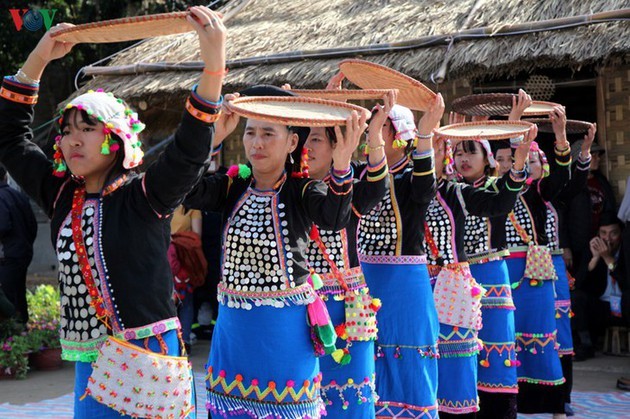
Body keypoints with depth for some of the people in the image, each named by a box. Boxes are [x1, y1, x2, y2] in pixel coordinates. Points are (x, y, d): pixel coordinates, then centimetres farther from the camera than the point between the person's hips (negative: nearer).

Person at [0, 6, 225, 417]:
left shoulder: (144, 197, -7)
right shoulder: (61, 196, 11)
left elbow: (190, 151, -23)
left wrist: (214, 61, -34)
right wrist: (38, 59, 12)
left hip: (148, 354, -6)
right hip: (90, 362, 6)